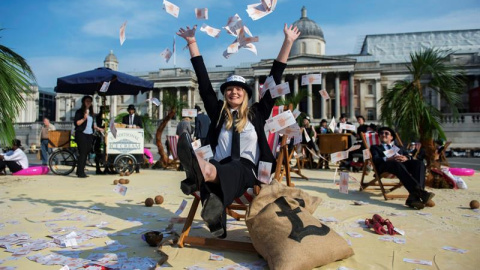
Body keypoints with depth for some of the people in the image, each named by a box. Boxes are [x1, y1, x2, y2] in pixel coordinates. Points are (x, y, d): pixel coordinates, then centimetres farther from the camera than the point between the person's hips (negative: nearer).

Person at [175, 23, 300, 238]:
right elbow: (204, 82, 22)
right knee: (217, 173, -38)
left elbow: (274, 80, 18)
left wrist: (288, 42, 19)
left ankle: (200, 171, -74)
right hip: (222, 167, 2)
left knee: (233, 169, -40)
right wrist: (192, 42, 23)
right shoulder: (218, 112, 23)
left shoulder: (257, 113, 20)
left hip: (247, 170, -2)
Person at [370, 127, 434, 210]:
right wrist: (388, 159, -14)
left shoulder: (399, 147, 38)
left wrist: (406, 158, -6)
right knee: (398, 164, -38)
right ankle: (419, 191, -53)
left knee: (419, 163, -27)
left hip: (403, 163, 4)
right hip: (386, 165, -4)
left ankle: (414, 197, -45)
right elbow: (375, 159, 6)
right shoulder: (375, 147, 28)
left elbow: (409, 156, 19)